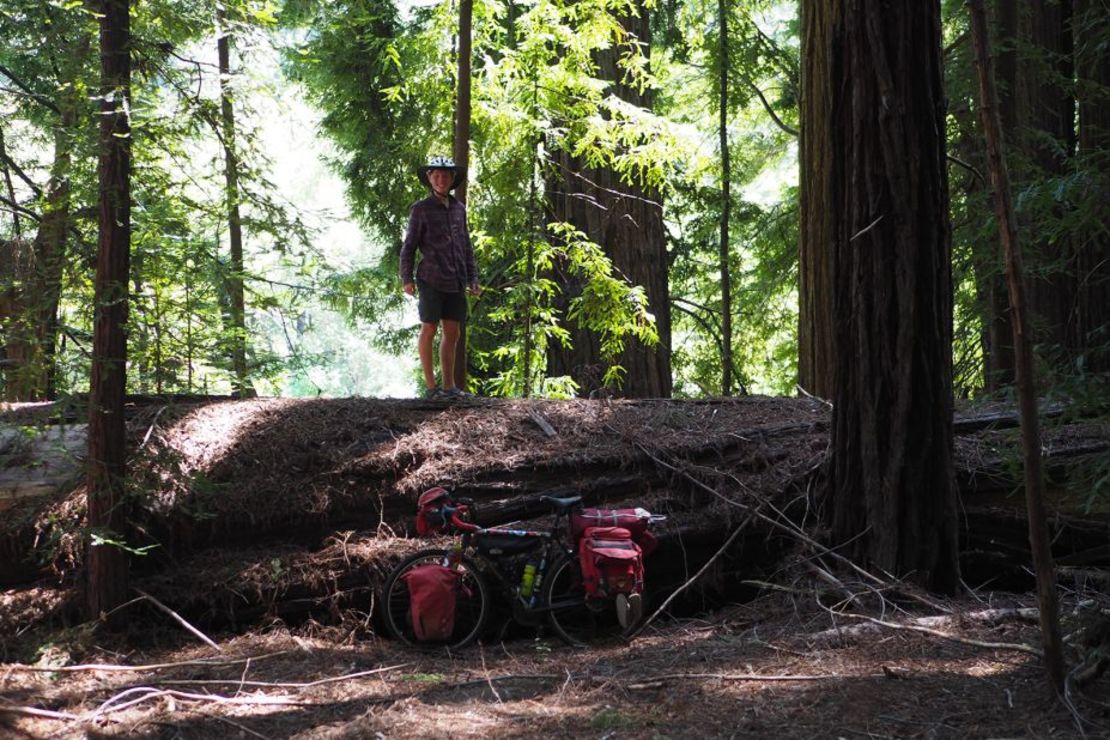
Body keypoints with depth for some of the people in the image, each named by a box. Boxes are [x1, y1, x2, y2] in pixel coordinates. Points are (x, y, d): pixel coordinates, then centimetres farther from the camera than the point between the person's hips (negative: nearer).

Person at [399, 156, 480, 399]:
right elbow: (409, 246, -1)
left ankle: (449, 386, 14)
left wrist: (472, 278, 13)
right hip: (431, 280, -5)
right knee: (429, 330, 1)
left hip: (456, 282, 5)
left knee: (452, 334, 7)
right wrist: (407, 279, -7)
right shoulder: (420, 209, -2)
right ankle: (430, 386, 5)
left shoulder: (459, 208, 12)